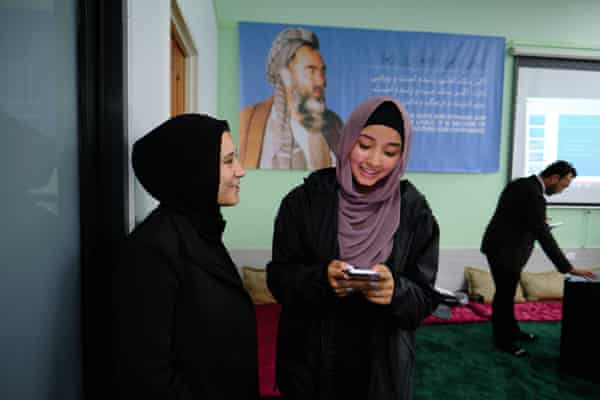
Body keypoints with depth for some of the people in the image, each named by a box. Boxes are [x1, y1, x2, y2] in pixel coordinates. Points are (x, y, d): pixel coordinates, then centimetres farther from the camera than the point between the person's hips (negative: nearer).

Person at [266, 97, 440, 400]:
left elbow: (426, 298, -5)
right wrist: (321, 278, -26)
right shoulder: (304, 200, -10)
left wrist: (396, 291, -26)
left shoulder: (414, 212, -7)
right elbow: (279, 277, -8)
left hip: (383, 364, 1)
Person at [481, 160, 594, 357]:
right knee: (504, 295, 4)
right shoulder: (533, 195, -24)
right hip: (504, 250, -10)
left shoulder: (520, 184, 6)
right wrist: (568, 268, -22)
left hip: (500, 245, 10)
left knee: (507, 293, 21)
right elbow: (544, 237, -26)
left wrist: (538, 222, 13)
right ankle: (503, 340, 18)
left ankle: (512, 331, 37)